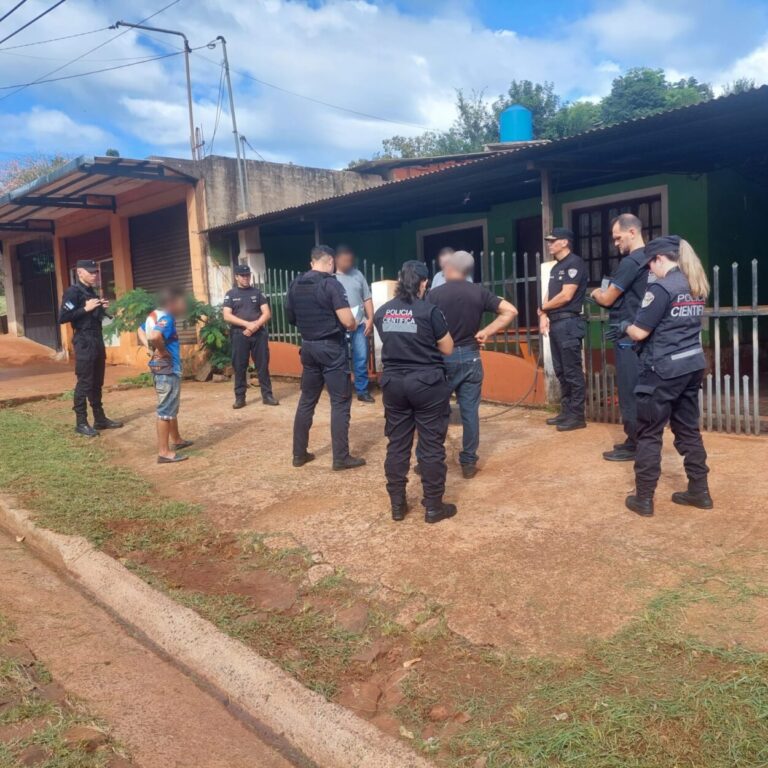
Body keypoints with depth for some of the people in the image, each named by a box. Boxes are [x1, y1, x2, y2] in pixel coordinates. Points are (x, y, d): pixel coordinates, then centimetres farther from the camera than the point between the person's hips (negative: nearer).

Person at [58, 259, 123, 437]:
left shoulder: (92, 292, 16)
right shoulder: (73, 292, -10)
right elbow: (62, 318, -18)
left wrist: (102, 309, 6)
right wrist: (85, 308, -20)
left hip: (98, 341, 9)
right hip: (84, 343, -9)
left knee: (97, 383, 12)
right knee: (84, 383, -6)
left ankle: (100, 419, 19)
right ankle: (81, 423, 1)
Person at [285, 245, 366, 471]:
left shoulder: (295, 285, 6)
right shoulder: (331, 284, -14)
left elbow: (290, 318, 15)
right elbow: (348, 321, -20)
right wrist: (353, 326, 1)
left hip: (308, 347, 7)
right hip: (332, 348, -6)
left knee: (307, 400, 14)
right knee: (340, 402, 0)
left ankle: (299, 453, 19)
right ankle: (341, 458, 2)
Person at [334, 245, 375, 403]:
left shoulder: (358, 274, 9)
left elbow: (367, 299, 11)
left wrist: (370, 319, 2)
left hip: (360, 325, 3)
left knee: (361, 359, 5)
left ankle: (362, 391, 16)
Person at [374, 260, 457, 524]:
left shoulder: (382, 312, 4)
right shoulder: (428, 310, -10)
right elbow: (447, 348, -3)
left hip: (393, 383, 5)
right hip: (427, 383, -5)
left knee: (397, 444, 11)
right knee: (431, 446, 4)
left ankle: (397, 504, 19)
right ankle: (433, 507, 11)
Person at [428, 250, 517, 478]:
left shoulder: (435, 293, -7)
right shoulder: (479, 292, 2)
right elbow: (510, 311, -1)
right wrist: (486, 332, 0)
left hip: (443, 357, -2)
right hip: (470, 357, 2)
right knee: (470, 410, 7)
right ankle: (469, 462, 11)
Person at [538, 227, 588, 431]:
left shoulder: (574, 263, -9)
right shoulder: (556, 267, 19)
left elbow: (566, 296, -16)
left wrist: (542, 308, -3)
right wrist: (544, 315, -2)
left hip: (569, 323, -9)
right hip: (555, 323, 9)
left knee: (573, 372, -6)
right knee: (561, 372, 12)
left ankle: (577, 416, -2)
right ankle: (566, 412, 20)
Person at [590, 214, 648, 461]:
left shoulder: (630, 262, -17)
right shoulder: (648, 260, 13)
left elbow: (607, 299, -12)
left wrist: (596, 293, 8)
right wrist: (606, 293, 8)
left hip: (628, 337, -10)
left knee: (629, 392, -3)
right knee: (639, 391, 13)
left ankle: (633, 446, 4)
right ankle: (637, 440, 21)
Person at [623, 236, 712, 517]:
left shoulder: (662, 287, -15)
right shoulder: (697, 286, 11)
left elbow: (639, 332, -16)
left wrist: (626, 327, 6)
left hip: (664, 369, -8)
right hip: (692, 365, 8)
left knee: (649, 433, 2)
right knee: (688, 429, 16)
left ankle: (643, 498, 8)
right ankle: (699, 491, 23)